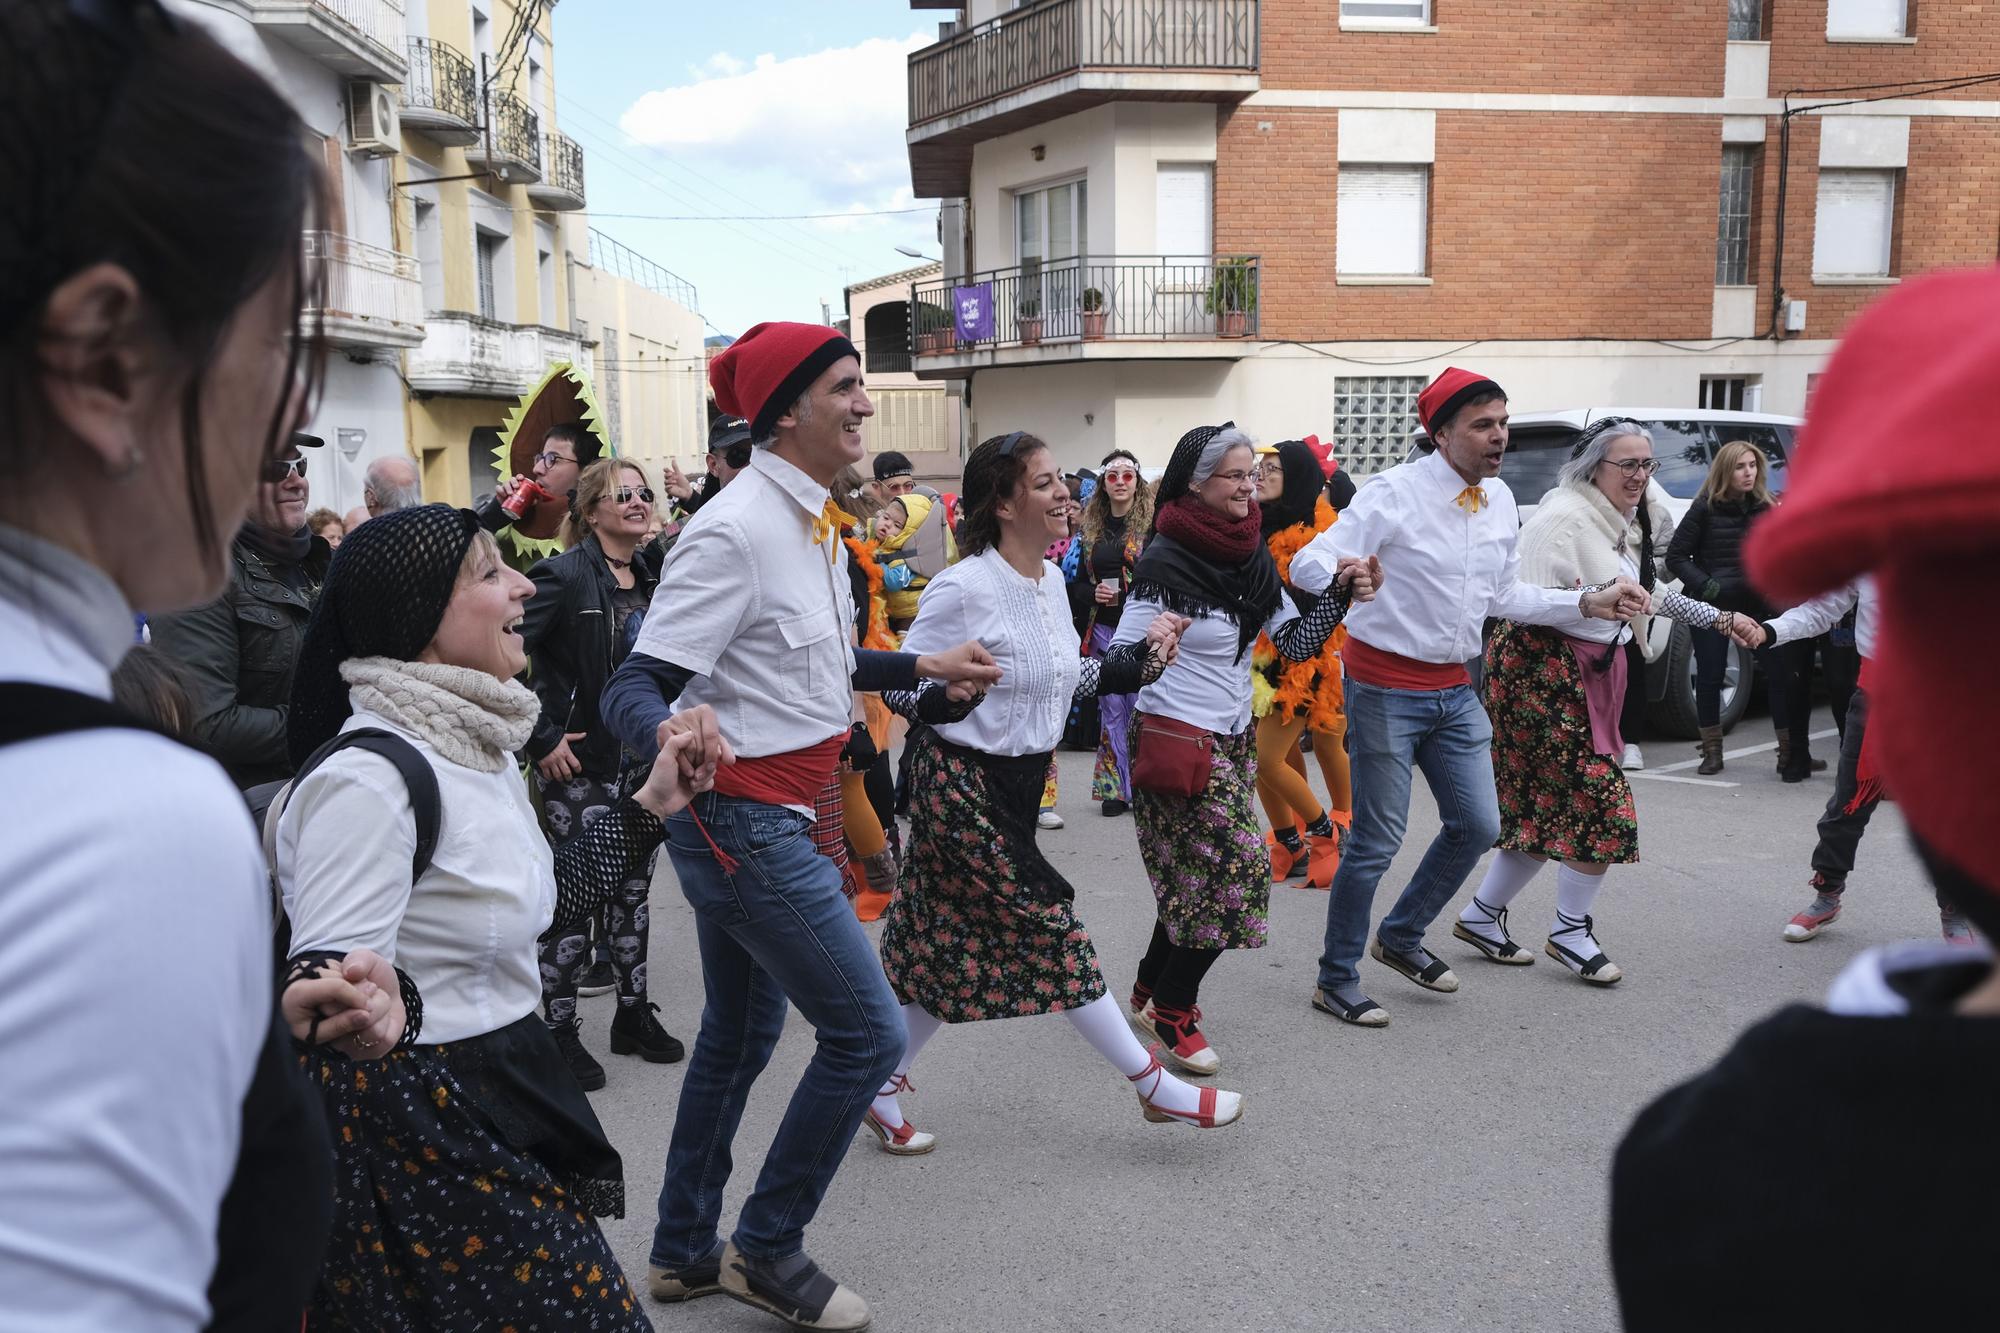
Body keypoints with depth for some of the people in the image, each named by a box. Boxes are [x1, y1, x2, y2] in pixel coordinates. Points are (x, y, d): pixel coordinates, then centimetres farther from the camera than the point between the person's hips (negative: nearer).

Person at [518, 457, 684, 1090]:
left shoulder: (651, 579, 7)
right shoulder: (565, 574, -14)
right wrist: (540, 739, -19)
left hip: (641, 762, 7)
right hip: (579, 765, -6)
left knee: (633, 889, 14)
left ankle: (633, 1013, 27)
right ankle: (560, 1028, 15)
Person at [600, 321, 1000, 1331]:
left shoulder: (816, 521, 7)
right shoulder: (736, 530, -21)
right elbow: (634, 686, -25)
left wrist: (923, 668, 26)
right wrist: (673, 737, -47)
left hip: (766, 821, 10)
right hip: (746, 821, -10)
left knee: (741, 1033, 20)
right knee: (868, 1032, -3)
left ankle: (684, 1252, 36)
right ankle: (768, 1248, 17)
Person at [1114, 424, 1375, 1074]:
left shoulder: (1252, 556, 7)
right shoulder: (1166, 563, -14)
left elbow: (1296, 642, 8)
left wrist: (1341, 595, -6)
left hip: (1233, 738, 7)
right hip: (1176, 740, -7)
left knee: (1199, 872, 12)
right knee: (1238, 868, -9)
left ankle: (1152, 990, 31)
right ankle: (1172, 1011, 9)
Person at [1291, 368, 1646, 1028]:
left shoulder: (1501, 502, 7)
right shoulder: (1395, 493, -16)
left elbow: (1504, 596, 17)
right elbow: (1306, 563, -21)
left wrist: (1589, 602, 12)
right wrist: (1341, 572, -43)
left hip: (1455, 689, 7)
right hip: (1386, 686, -7)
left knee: (1477, 826, 11)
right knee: (1377, 842, -3)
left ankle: (1402, 936, 33)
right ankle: (1336, 979, 14)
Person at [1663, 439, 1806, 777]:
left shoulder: (1764, 508, 6)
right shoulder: (1706, 508, -4)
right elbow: (1676, 557, -3)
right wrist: (1706, 585, -14)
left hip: (1757, 603, 3)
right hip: (1712, 606, -3)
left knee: (1780, 673, -2)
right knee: (1709, 676, 3)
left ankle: (1789, 753, 5)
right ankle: (1712, 752, 18)